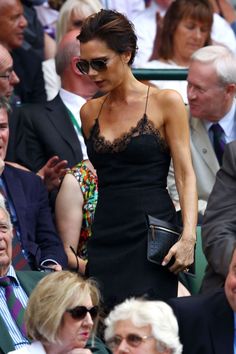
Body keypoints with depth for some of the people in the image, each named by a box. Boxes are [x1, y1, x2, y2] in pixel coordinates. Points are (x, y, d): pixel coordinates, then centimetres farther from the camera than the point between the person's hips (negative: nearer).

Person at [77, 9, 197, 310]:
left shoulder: (166, 103, -1)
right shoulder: (90, 111, 13)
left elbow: (185, 175, -4)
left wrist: (188, 237, -16)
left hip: (151, 235, -4)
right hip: (105, 238, 4)